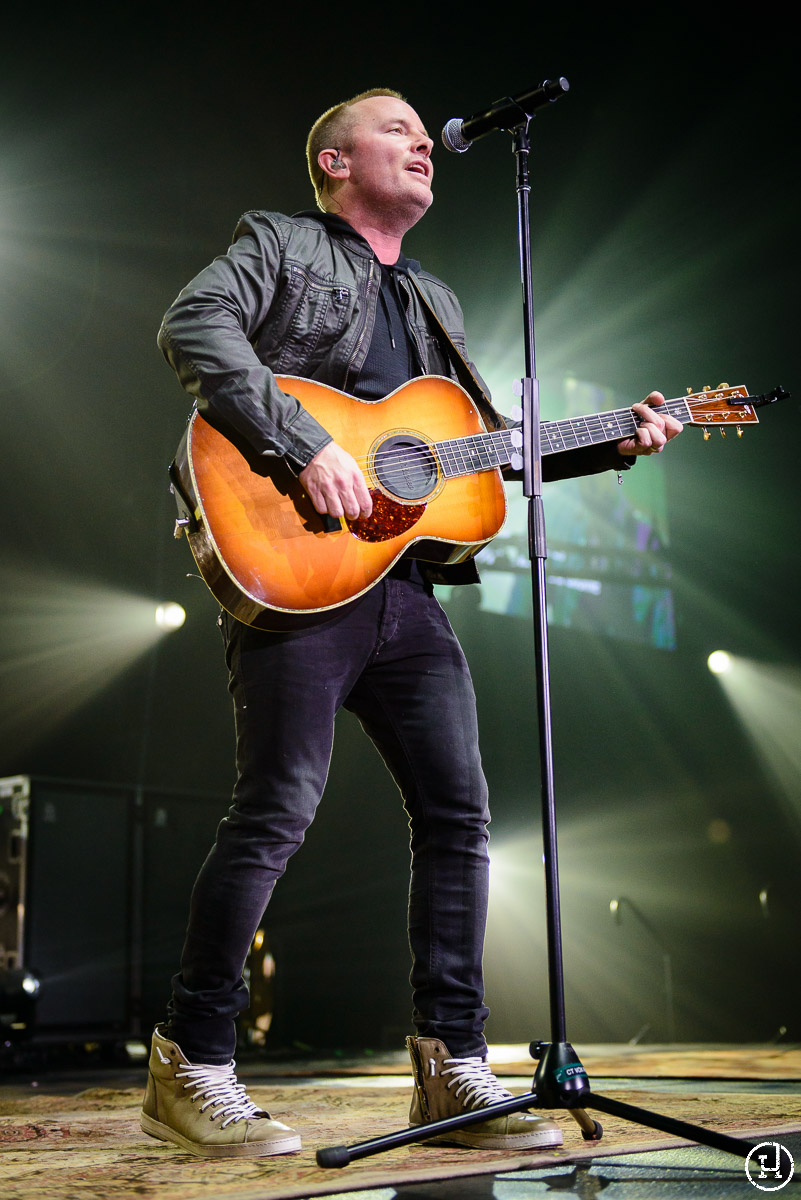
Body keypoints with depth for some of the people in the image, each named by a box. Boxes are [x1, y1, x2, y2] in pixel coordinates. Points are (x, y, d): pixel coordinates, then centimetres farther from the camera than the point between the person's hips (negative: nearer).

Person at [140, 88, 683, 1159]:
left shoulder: (436, 303, 28)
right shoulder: (279, 244, 7)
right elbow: (192, 327, -12)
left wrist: (612, 447, 17)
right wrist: (307, 444, -21)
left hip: (407, 584, 7)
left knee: (459, 813, 1)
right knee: (277, 812, -11)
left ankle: (451, 1064, 9)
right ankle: (190, 1067, 1)